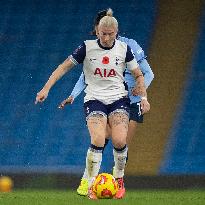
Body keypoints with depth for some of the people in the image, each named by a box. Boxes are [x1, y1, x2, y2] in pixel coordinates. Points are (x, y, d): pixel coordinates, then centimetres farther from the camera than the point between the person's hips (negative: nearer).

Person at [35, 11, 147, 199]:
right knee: (98, 140, -24)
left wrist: (143, 94, -7)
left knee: (119, 141, -20)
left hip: (118, 99, 1)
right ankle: (91, 186, -11)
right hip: (94, 99, -1)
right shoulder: (87, 48, -3)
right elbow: (65, 67, 1)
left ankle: (119, 180, 5)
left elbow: (138, 75, 12)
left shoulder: (124, 49, 2)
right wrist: (46, 88, -7)